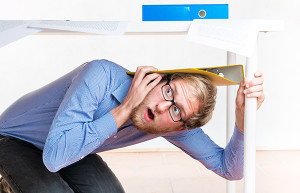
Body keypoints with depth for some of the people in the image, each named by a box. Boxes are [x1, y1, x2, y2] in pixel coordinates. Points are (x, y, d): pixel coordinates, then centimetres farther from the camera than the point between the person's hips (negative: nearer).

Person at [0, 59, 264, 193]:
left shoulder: (175, 124, -18)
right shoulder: (103, 76, -37)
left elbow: (229, 168, -16)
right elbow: (55, 155, -45)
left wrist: (243, 116, -33)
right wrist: (125, 108, -41)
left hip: (71, 148, 6)